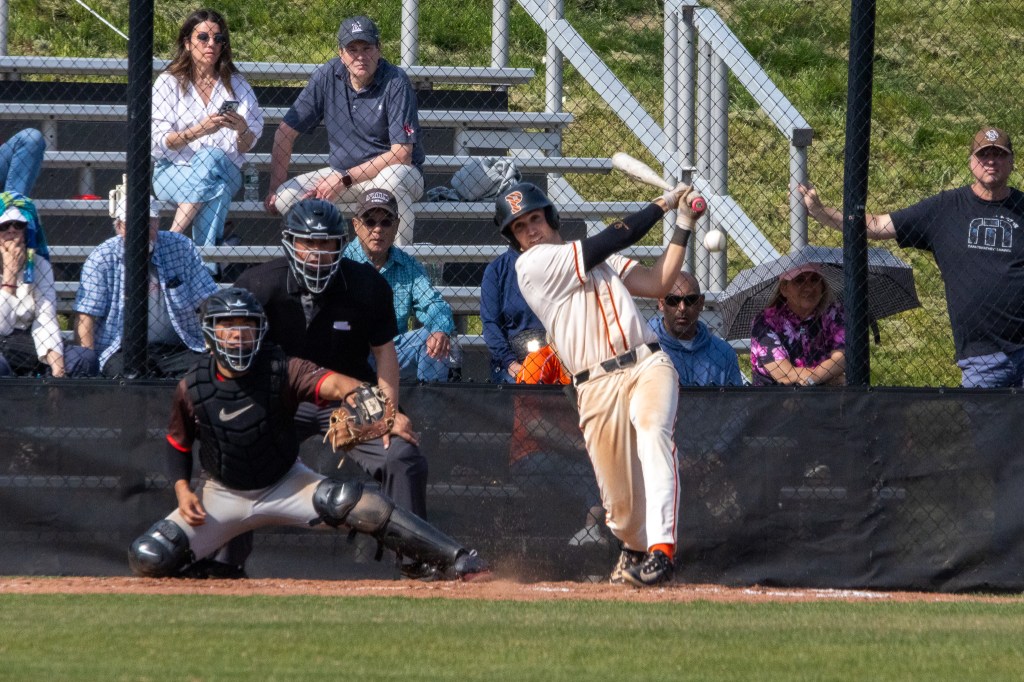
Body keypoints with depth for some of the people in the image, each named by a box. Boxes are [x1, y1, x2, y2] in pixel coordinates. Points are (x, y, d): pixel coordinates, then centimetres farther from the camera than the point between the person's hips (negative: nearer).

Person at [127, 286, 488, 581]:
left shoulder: (282, 370, -21)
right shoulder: (191, 388, -15)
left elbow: (336, 384, -39)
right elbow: (178, 446, 3)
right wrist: (183, 491, -15)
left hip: (286, 485, -2)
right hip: (223, 496, 2)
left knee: (350, 502, -28)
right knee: (148, 558, -14)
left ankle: (459, 562, -25)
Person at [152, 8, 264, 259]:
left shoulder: (236, 85, 10)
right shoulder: (169, 83, 4)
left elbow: (247, 146, 7)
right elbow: (158, 143, -6)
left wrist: (242, 130, -18)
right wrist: (199, 130, -22)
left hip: (226, 172, 2)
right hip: (173, 173, -2)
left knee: (211, 159, -35)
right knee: (217, 190, -35)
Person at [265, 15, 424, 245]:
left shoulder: (396, 83, -17)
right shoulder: (328, 77, -6)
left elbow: (402, 154, -21)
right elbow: (285, 132, 0)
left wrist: (345, 179, -23)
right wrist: (275, 190, -7)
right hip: (343, 173, 4)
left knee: (389, 179, -40)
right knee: (286, 197, -19)